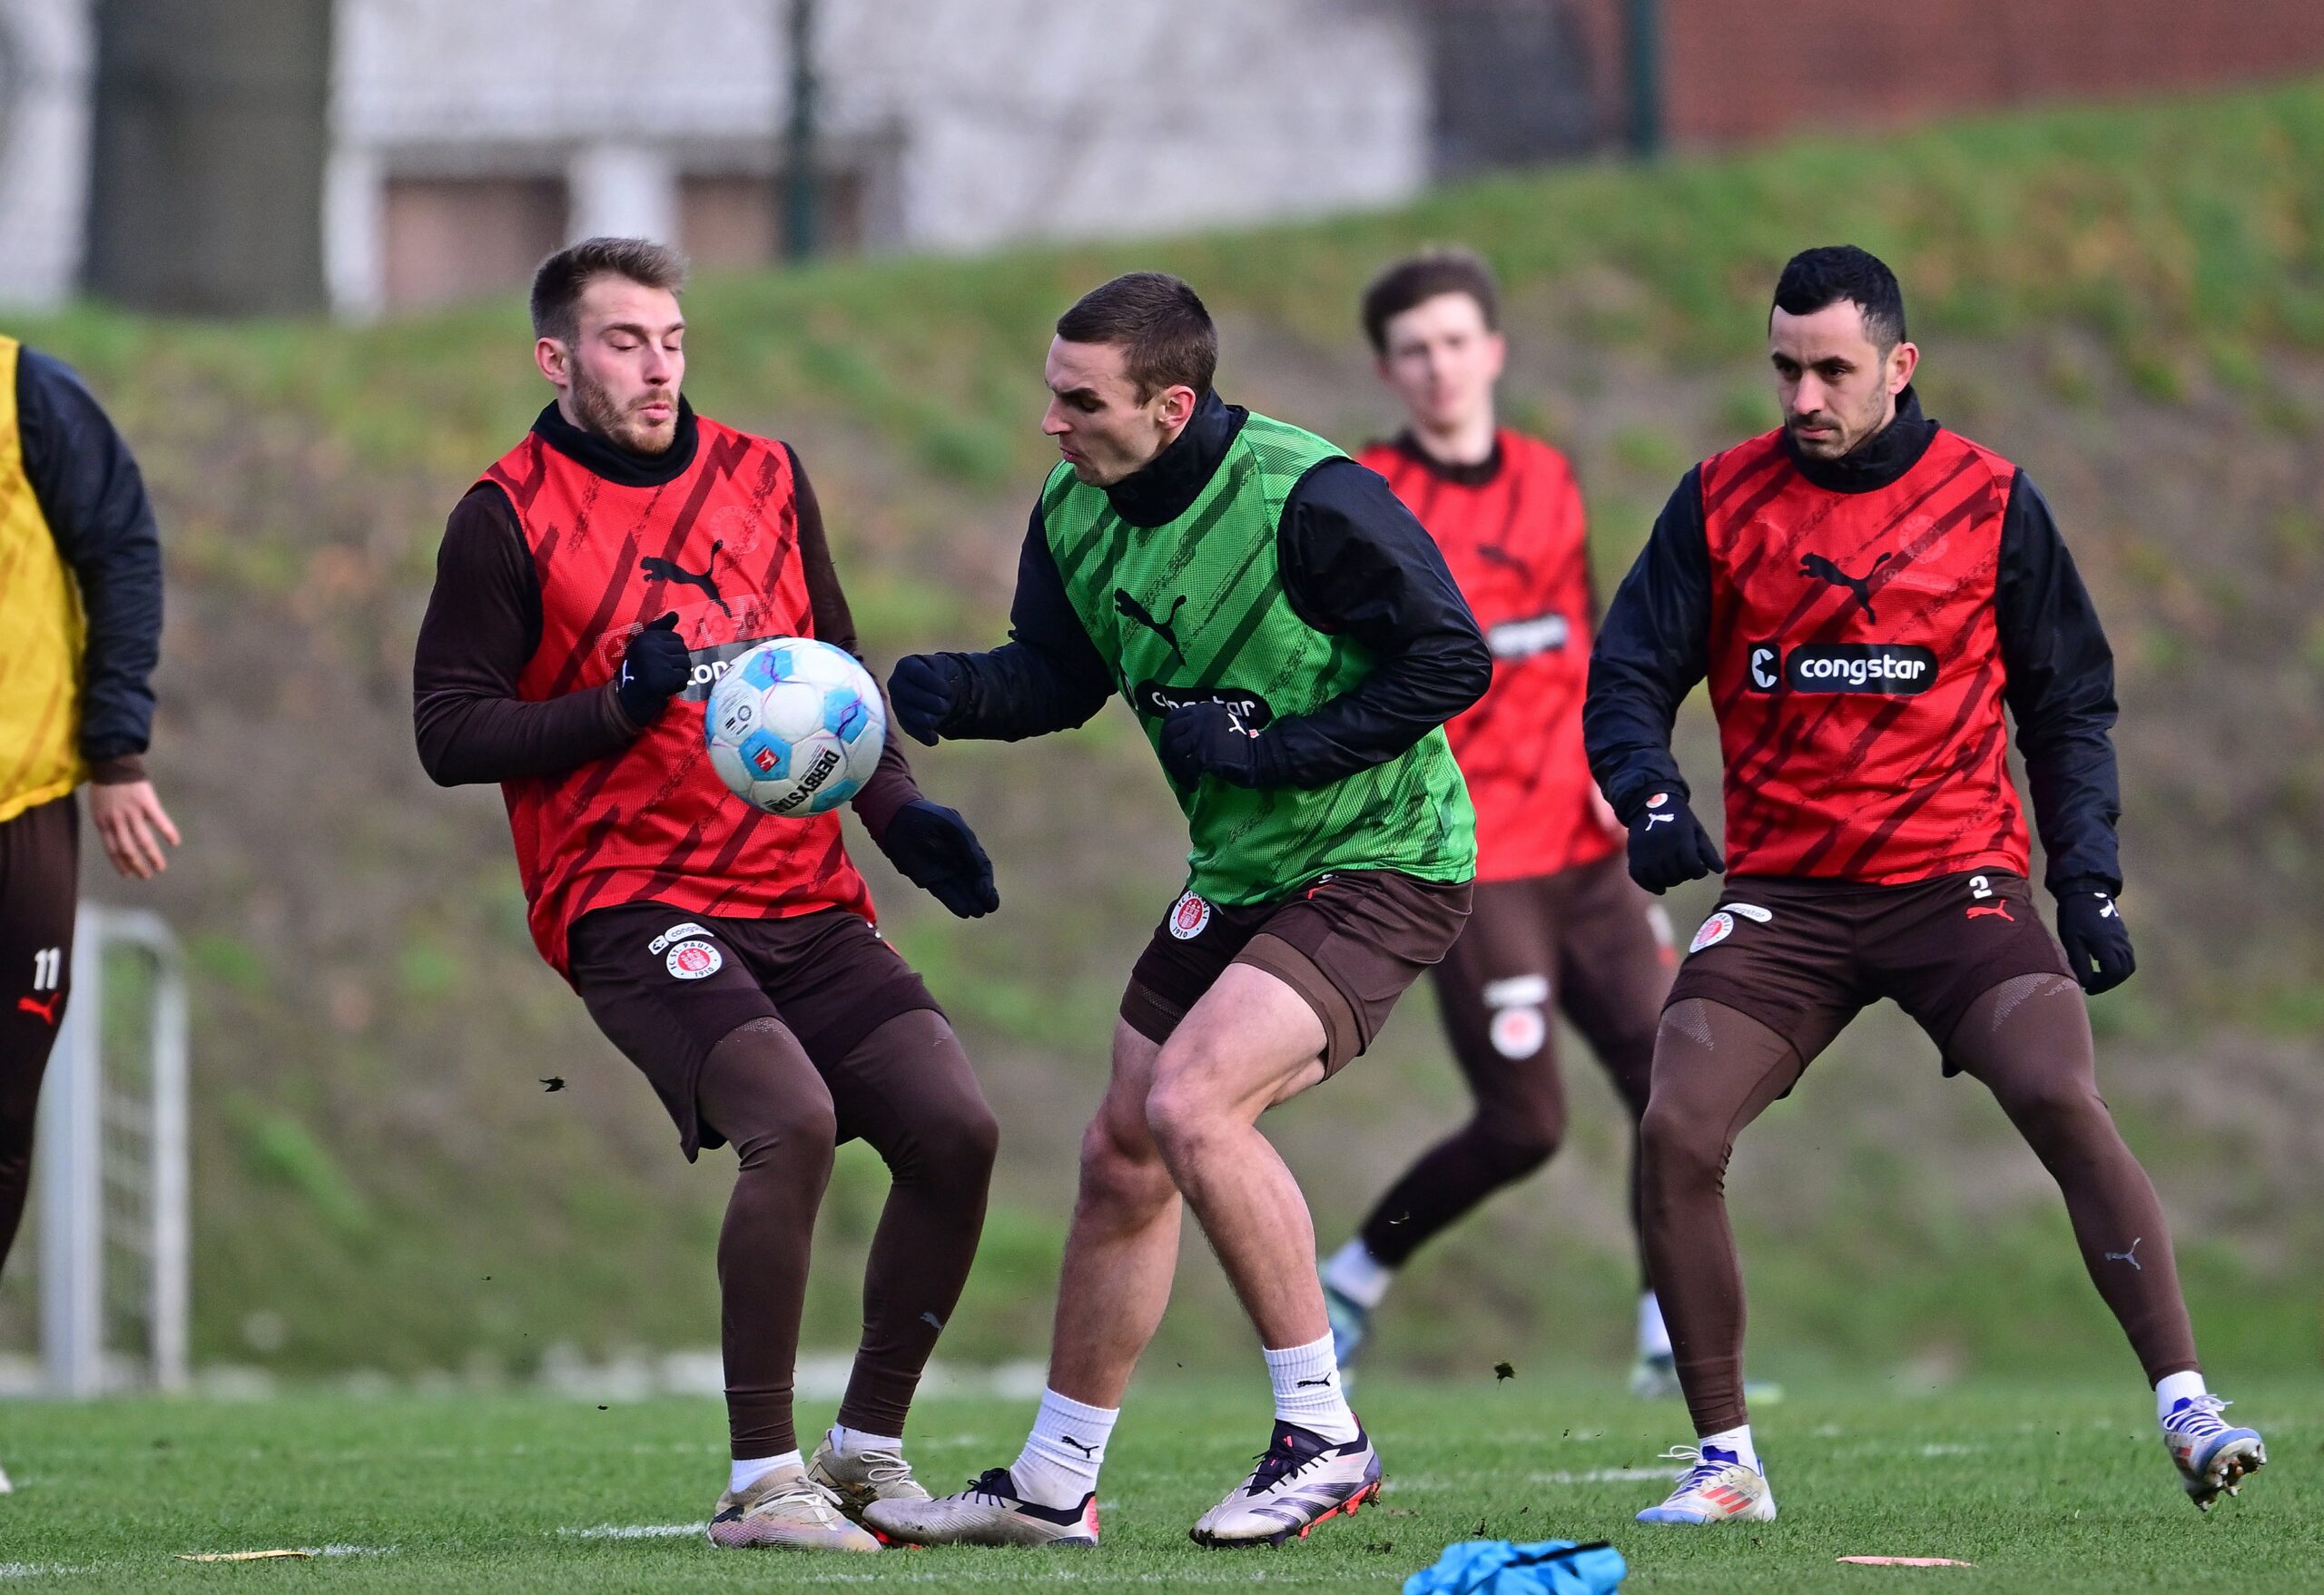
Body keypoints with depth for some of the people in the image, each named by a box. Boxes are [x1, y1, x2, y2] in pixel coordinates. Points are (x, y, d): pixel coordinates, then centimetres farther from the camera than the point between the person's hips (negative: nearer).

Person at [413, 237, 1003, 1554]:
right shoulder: (508, 518, 0)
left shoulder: (766, 480, 16)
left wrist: (900, 812, 9)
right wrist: (617, 707, -16)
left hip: (807, 900, 6)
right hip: (633, 904, -6)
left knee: (955, 1128, -9)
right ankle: (762, 1481, -17)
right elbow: (450, 731, -3)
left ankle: (867, 1450, 9)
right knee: (792, 1119, -28)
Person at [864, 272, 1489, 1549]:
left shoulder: (1309, 502, -24)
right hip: (1241, 871, 8)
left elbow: (1452, 659, -20)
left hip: (1379, 864, -8)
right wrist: (955, 690, -12)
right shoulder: (1076, 514, -1)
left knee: (1191, 1103, -26)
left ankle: (1323, 1439, -14)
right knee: (1121, 1157, 11)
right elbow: (1058, 673, 10)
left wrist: (1271, 750, -22)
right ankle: (1052, 1488, 26)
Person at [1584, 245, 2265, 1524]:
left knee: (2064, 1103, -23)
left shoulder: (1989, 501, 3)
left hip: (1957, 880, -1)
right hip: (1780, 891, 2)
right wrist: (1651, 798, -16)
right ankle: (1724, 1458, -1)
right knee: (1676, 1133, -15)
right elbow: (1628, 678, 5)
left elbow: (2070, 700, 9)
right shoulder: (1721, 501, 4)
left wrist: (2088, 875, -1)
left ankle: (2184, 1406, -18)